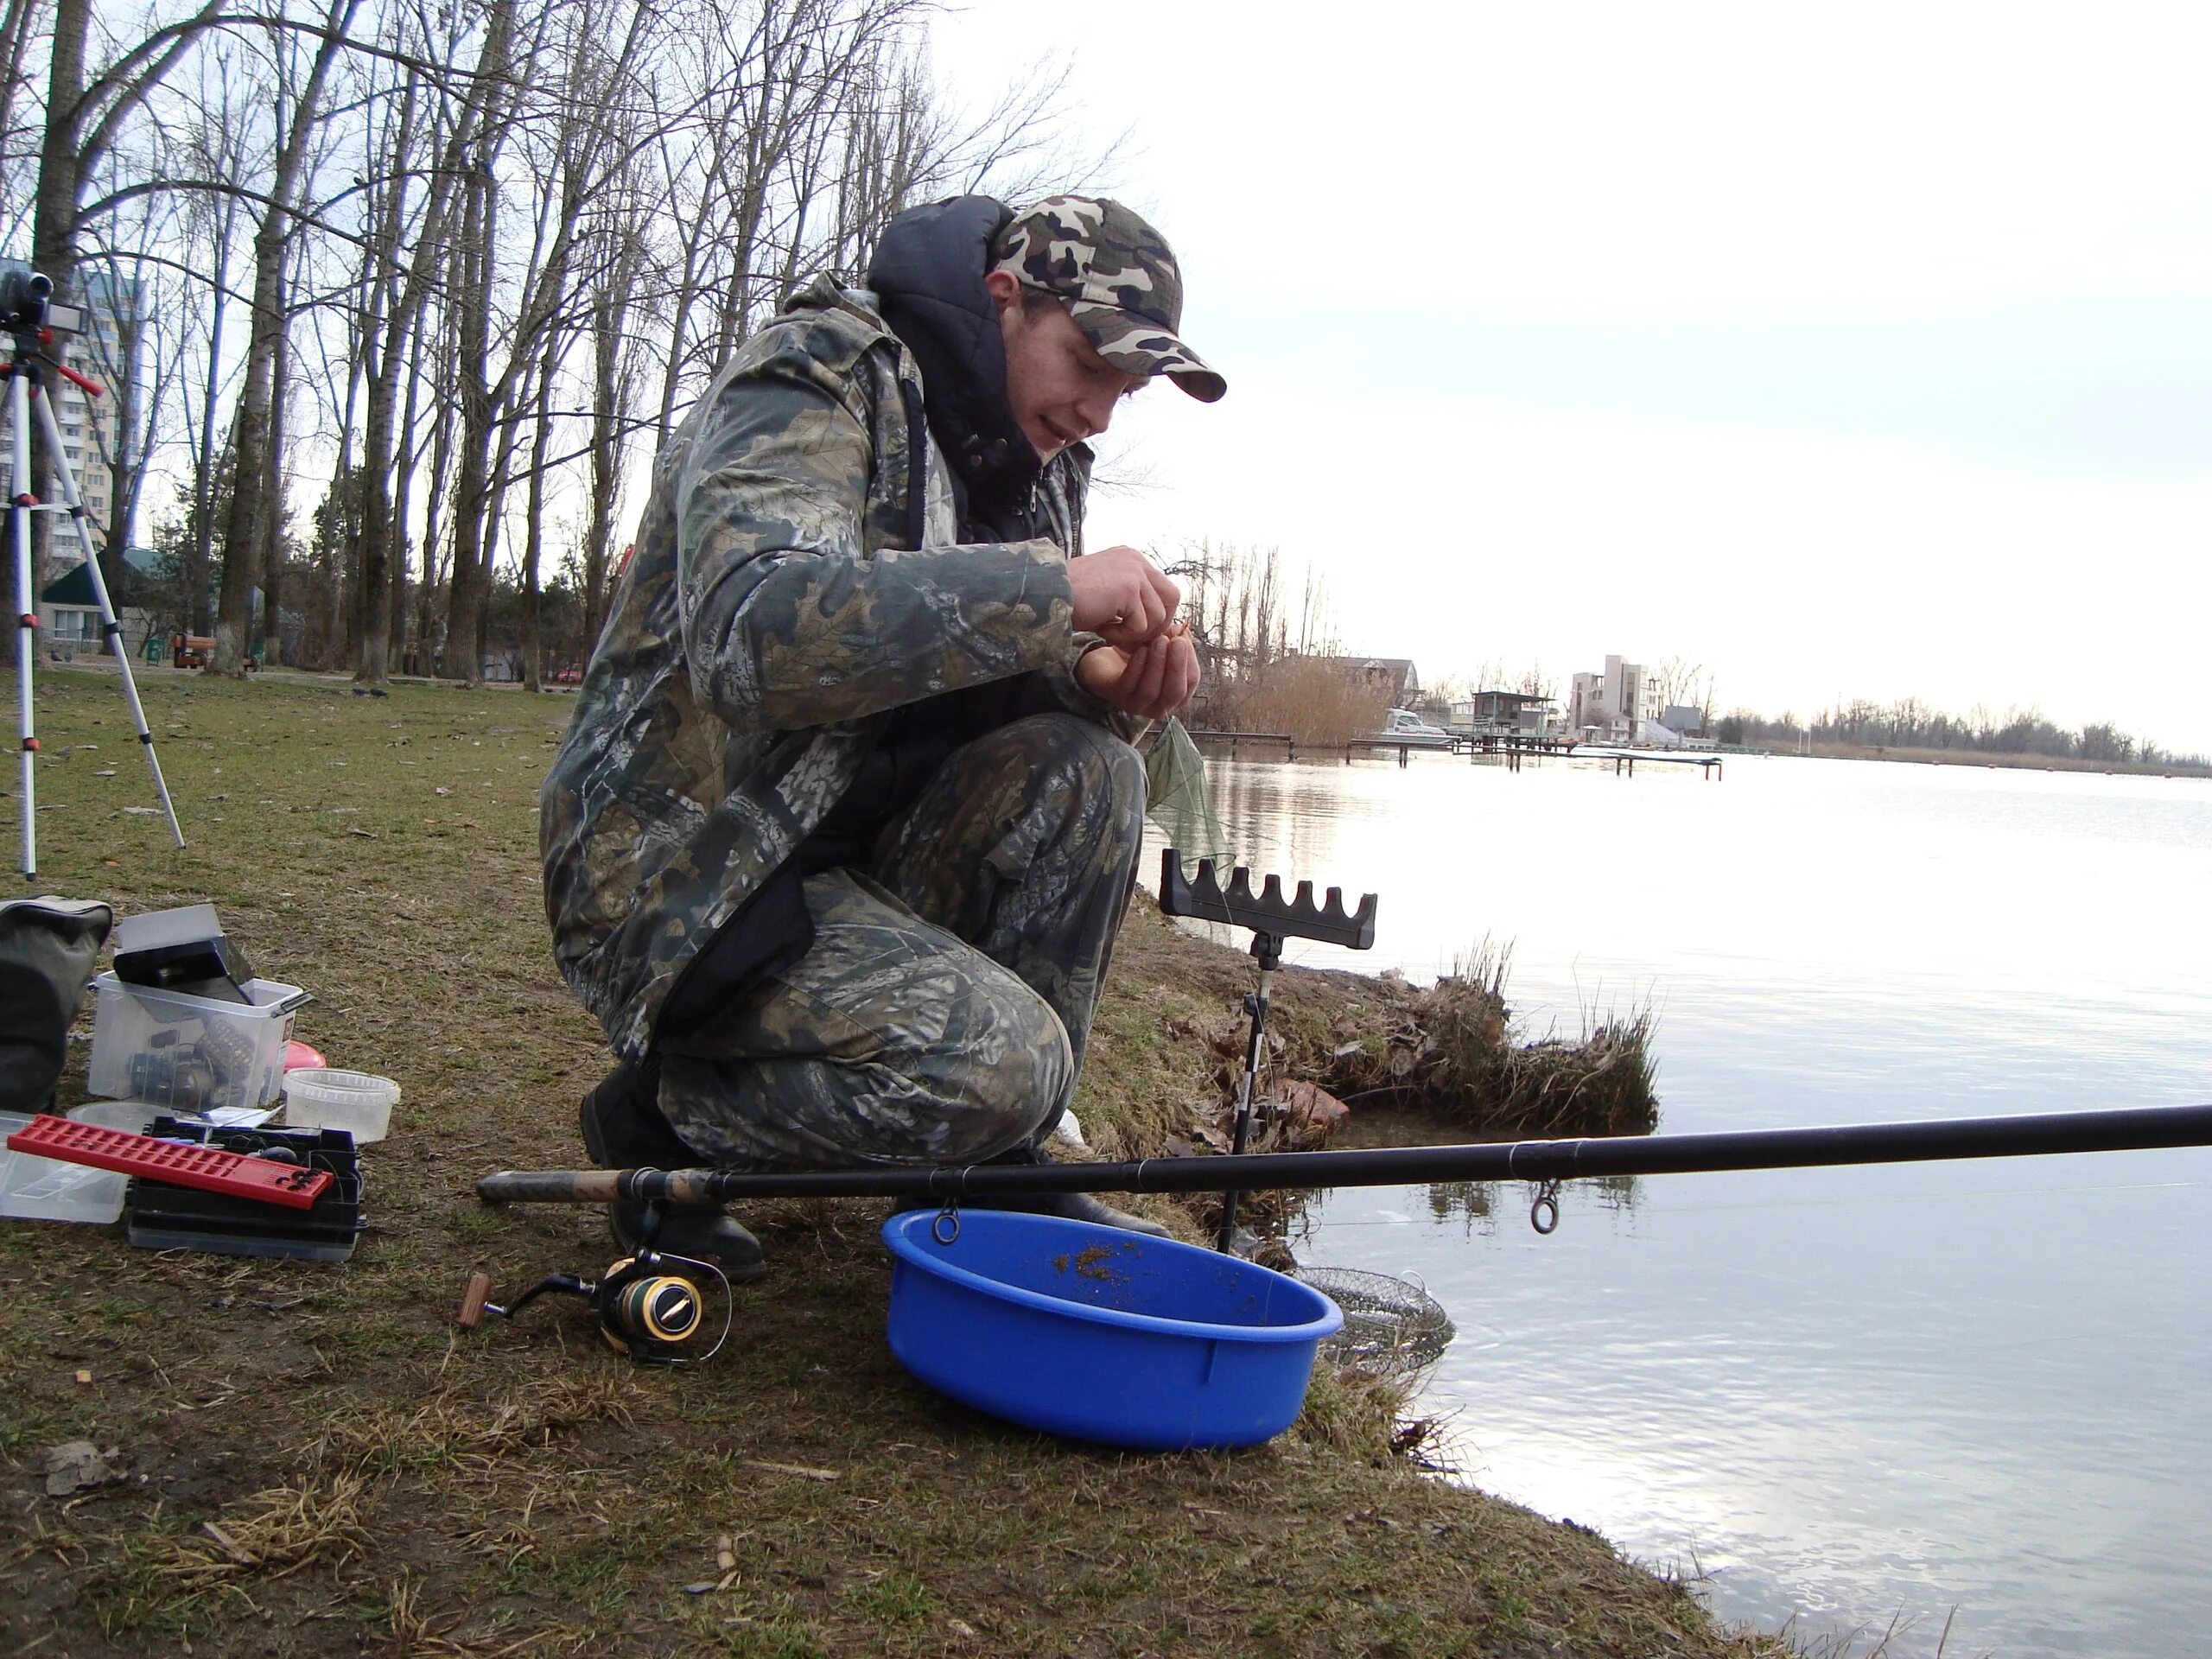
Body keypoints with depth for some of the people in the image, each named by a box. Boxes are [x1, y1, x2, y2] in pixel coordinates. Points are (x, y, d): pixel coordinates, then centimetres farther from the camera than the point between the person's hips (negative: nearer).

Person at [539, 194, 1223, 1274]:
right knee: (998, 1061, -25)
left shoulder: (1034, 455, 11)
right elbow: (756, 628, -33)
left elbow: (952, 680, 12)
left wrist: (1100, 679, -11)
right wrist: (1052, 588, -31)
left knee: (1084, 769, -14)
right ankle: (664, 1113, 0)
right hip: (676, 873, -8)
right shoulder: (817, 382, -14)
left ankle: (996, 1166, -3)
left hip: (847, 839, 8)